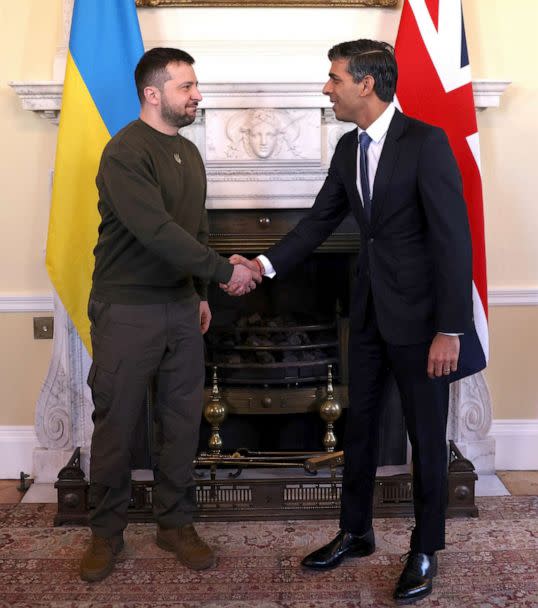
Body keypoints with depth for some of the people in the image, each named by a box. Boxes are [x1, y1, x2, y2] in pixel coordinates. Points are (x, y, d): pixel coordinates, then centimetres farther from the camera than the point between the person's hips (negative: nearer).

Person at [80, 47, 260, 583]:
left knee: (182, 419, 10)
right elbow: (157, 232, -25)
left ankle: (175, 522, 26)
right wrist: (224, 270, -21)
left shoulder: (188, 152, 11)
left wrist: (200, 293, 17)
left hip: (180, 307, 7)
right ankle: (106, 531, 22)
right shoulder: (126, 151, -15)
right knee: (116, 423, 5)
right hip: (126, 311, -7)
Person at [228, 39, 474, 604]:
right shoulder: (349, 148, 6)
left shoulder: (426, 142, -16)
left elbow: (454, 237, -18)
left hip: (419, 312, -7)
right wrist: (266, 264, -4)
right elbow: (320, 219, 10)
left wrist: (450, 330, -20)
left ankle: (424, 551, 24)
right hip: (369, 308, 7)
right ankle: (355, 532, 33)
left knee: (426, 433, 6)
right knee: (359, 423, 15)